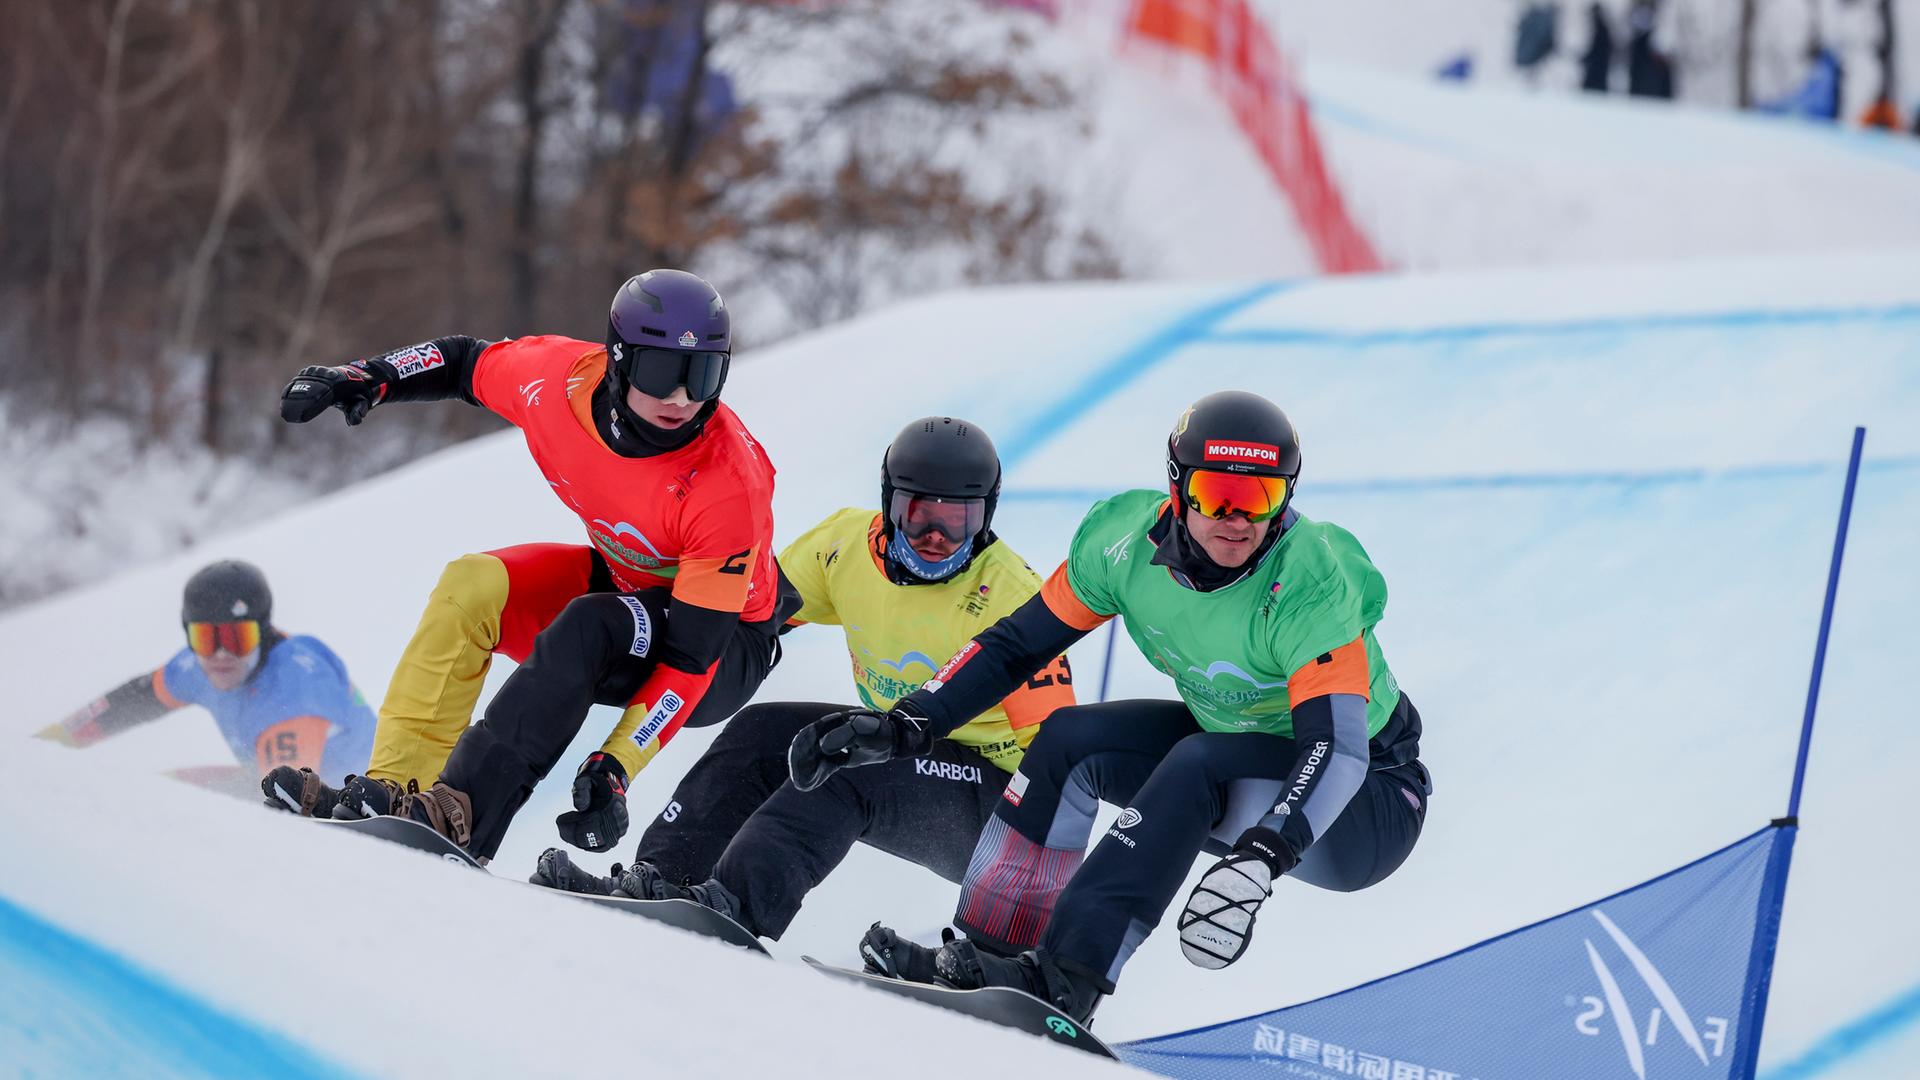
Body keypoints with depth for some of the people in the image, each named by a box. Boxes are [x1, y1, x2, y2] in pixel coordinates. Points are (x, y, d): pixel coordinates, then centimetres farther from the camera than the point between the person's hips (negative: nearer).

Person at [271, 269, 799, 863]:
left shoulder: (731, 484, -34)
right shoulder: (561, 379, -21)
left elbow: (693, 654, -33)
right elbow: (467, 362, 3)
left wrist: (617, 765, -41)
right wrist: (369, 377, -10)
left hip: (726, 647, -6)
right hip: (621, 583, 6)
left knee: (588, 628, -35)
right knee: (470, 586, -19)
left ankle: (457, 818, -39)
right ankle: (396, 788, -23)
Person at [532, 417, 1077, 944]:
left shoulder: (1010, 595, -20)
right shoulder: (849, 543, -4)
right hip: (897, 754, 7)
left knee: (841, 762, -31)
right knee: (762, 730, -12)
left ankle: (740, 904, -48)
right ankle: (659, 878, -22)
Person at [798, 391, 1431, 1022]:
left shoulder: (1310, 587, -32)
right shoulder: (1128, 542, -15)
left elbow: (1336, 748, -41)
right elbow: (1017, 643, -3)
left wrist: (1259, 860, -57)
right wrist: (905, 724, -13)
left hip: (1369, 797, -6)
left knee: (1197, 766, -33)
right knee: (1070, 738, -13)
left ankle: (1069, 977, -36)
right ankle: (993, 950, -11)